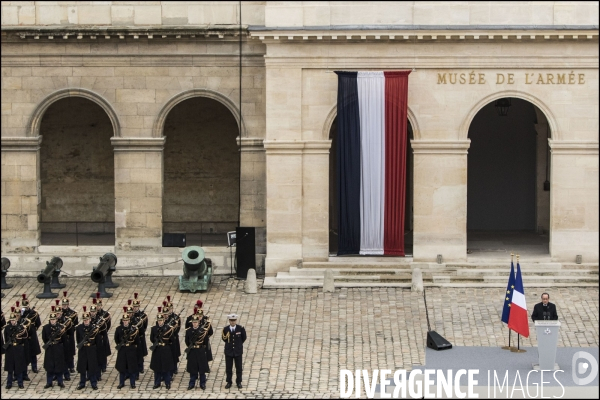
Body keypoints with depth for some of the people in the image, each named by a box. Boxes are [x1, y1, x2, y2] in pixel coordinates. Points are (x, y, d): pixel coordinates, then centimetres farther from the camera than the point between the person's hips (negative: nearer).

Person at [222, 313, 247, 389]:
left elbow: (244, 338, 8)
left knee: (239, 368, 6)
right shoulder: (225, 329, -5)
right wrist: (229, 343, 0)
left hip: (238, 351, -1)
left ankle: (239, 382, 18)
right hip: (228, 351, 1)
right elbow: (223, 338, 10)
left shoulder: (241, 328, -8)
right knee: (228, 368, 6)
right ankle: (229, 382, 17)